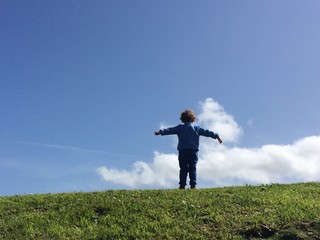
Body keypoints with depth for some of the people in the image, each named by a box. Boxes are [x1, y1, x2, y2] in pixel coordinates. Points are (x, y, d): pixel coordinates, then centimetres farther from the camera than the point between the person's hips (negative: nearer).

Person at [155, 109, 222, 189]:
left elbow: (170, 130, -3)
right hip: (193, 151, 1)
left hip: (183, 151, -1)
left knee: (183, 169, 0)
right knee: (193, 169, 3)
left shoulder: (180, 127, 5)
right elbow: (207, 132, 14)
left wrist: (160, 132, -5)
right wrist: (217, 136, 23)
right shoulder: (197, 128, 10)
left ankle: (182, 185, -6)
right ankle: (193, 185, -4)